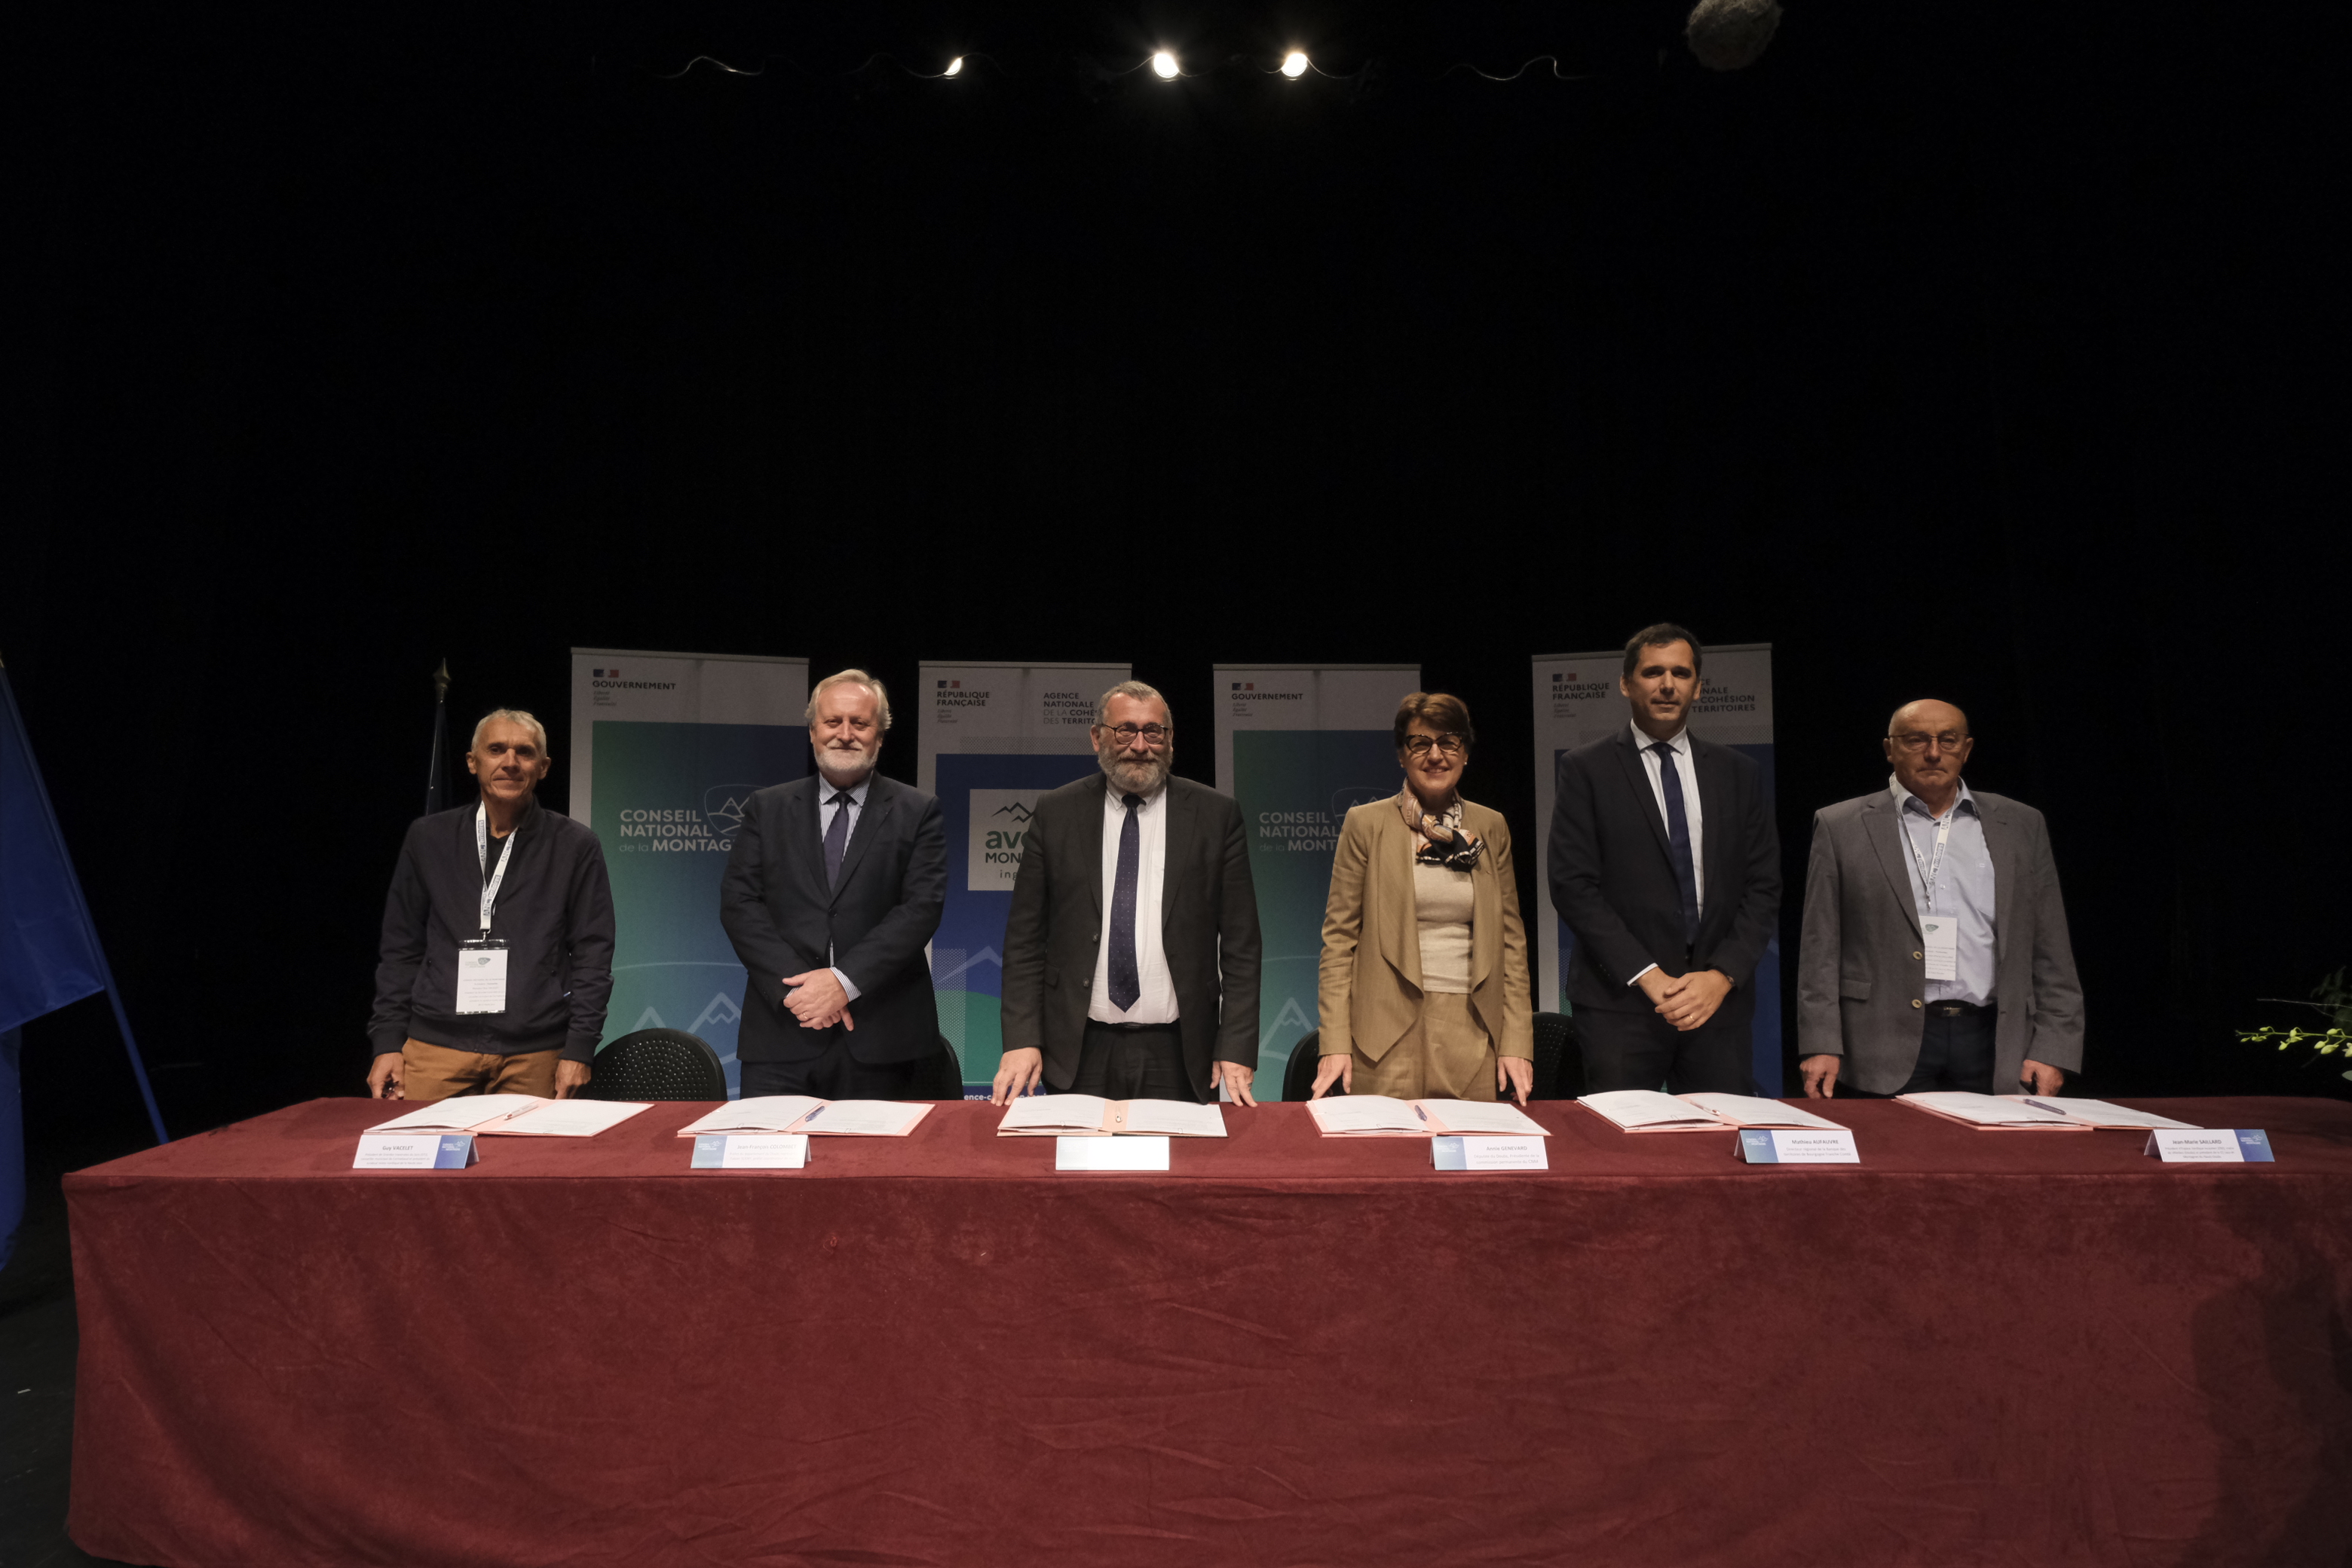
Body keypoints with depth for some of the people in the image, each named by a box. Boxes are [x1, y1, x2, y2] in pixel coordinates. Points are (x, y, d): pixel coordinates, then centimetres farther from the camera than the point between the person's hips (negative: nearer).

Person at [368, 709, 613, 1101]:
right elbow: (400, 949, 13)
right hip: (436, 1045, 2)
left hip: (534, 1054, -1)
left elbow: (592, 953, 2)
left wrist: (578, 1050, -4)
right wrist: (388, 1043, 5)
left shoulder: (576, 846, 4)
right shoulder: (428, 838, 11)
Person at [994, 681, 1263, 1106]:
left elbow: (1240, 944, 1)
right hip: (1080, 1054, 1)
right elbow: (1024, 936, 4)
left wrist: (1237, 1049, -6)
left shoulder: (1217, 815, 2)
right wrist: (1022, 1041, -5)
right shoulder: (1055, 813, 4)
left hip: (1177, 1055, 0)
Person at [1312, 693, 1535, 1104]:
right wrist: (1335, 1042, -7)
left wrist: (1517, 1041, 3)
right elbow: (1339, 935, 1)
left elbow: (1511, 939, 11)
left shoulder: (1491, 828, 11)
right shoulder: (1365, 824, 2)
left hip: (1472, 1033, 3)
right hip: (1387, 1036, -2)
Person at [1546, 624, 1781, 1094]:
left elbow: (1764, 887, 9)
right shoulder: (1586, 769, 2)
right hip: (1620, 1001, -3)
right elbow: (1573, 885, -5)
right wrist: (1647, 976, -12)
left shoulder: (1739, 774, 13)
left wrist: (1722, 975, -6)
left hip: (1719, 1000, 3)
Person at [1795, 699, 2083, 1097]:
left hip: (1995, 1052, 2)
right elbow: (1820, 949, 1)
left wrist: (2053, 1049, 2)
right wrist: (1820, 1046, -6)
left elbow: (2051, 954, 11)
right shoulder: (1841, 826, 5)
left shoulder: (2022, 826, 12)